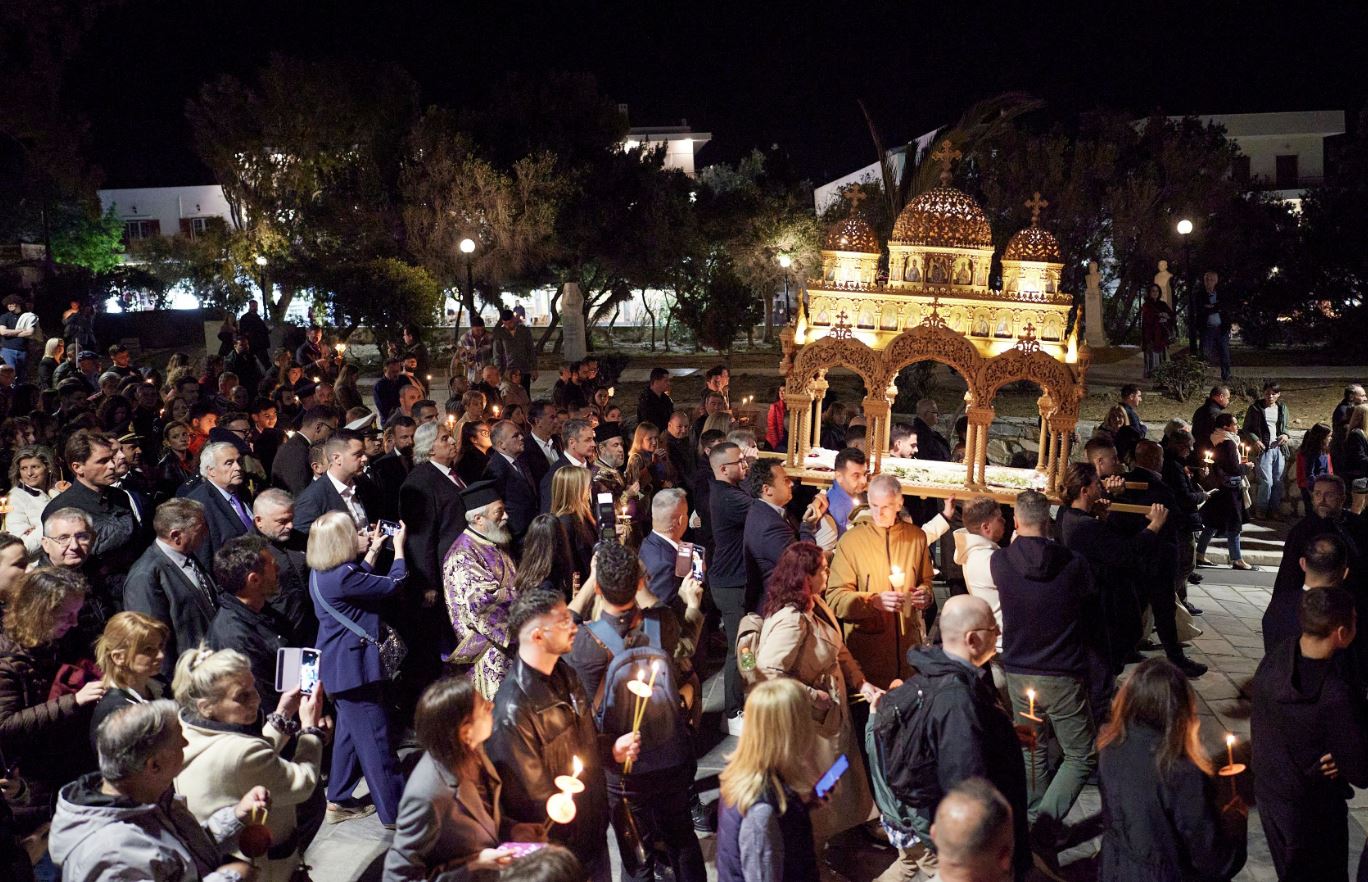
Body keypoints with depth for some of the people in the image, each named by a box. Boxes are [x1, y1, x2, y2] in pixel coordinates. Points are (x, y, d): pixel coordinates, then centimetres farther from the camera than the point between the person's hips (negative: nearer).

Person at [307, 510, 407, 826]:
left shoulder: (322, 574, 4)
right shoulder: (343, 577, -26)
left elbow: (362, 581, 19)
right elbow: (392, 584, -17)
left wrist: (373, 551, 18)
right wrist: (398, 546, -4)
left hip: (339, 666, 10)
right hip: (354, 666, -10)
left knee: (350, 730, 22)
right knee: (375, 740, -2)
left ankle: (338, 800, 33)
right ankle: (395, 812, 7)